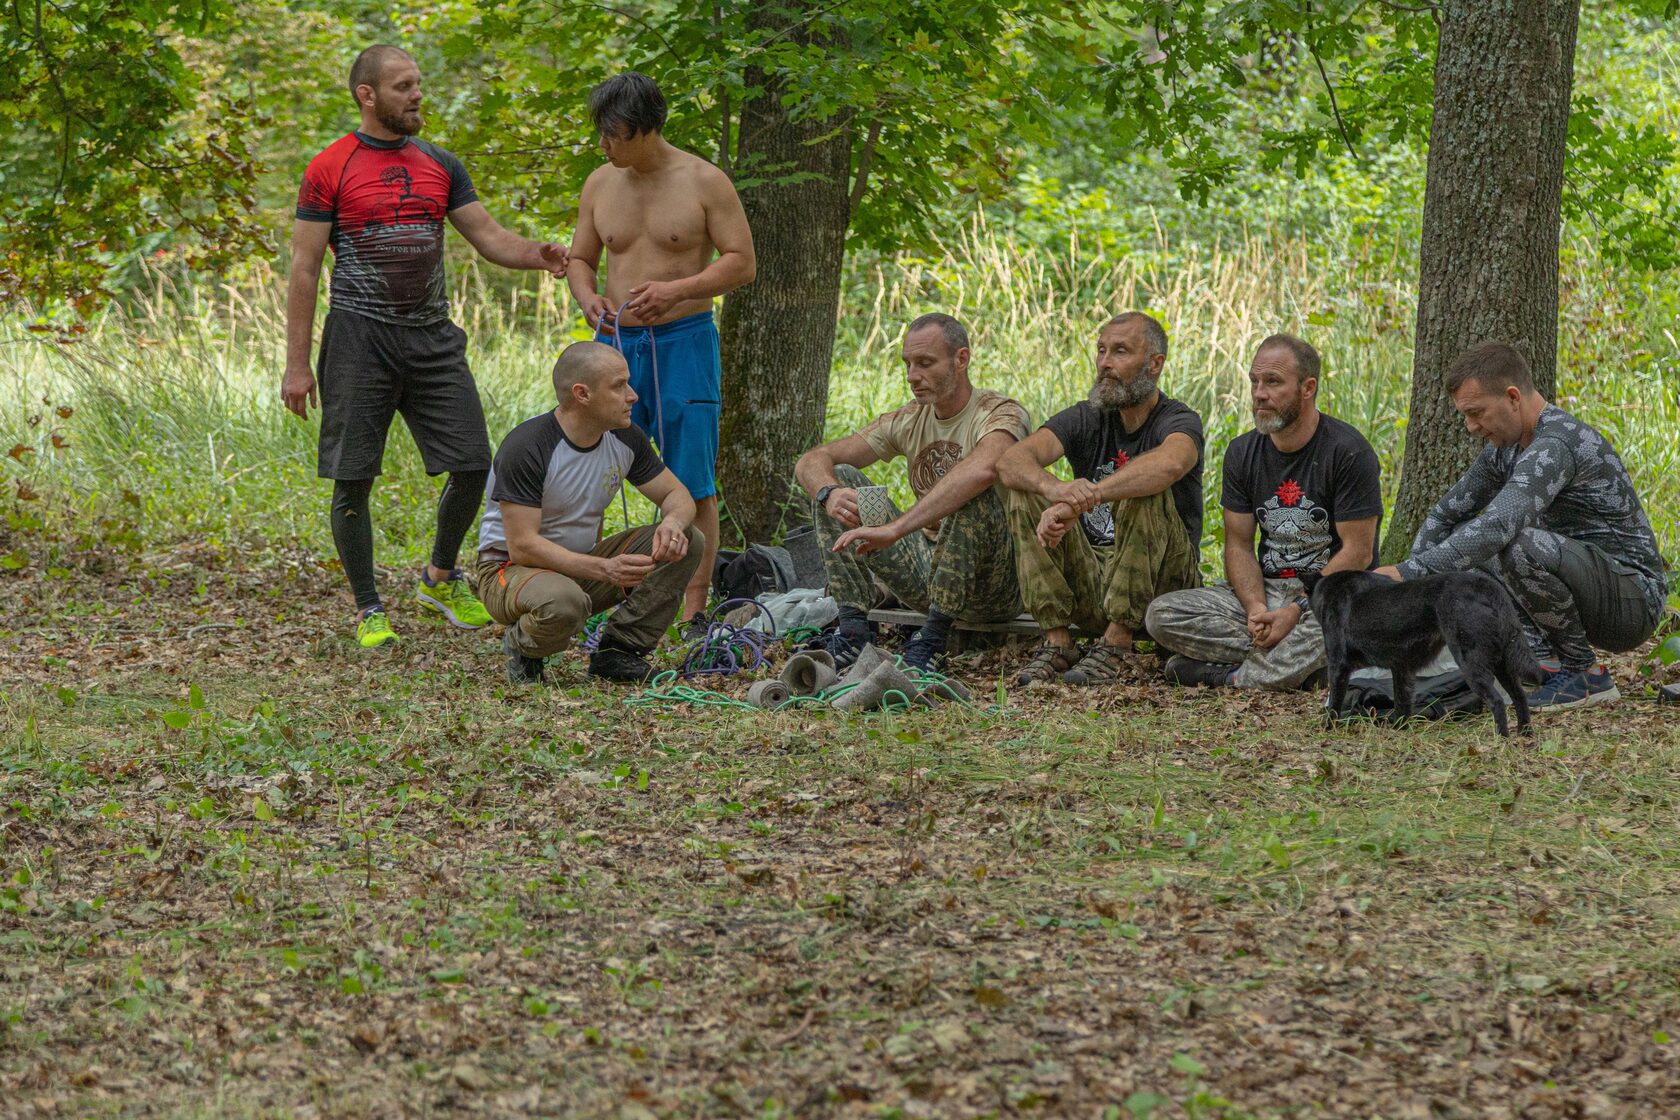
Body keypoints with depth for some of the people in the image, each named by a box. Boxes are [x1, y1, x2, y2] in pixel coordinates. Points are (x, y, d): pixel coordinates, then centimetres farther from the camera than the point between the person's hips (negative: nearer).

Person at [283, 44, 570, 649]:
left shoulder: (439, 165, 12)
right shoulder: (329, 170, -3)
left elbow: (488, 236, 9)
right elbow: (304, 269, -3)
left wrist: (537, 254, -14)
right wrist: (297, 366, -8)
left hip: (432, 336, 4)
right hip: (360, 335, -4)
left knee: (472, 464, 1)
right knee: (353, 480, -2)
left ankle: (440, 578, 25)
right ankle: (369, 610, 11)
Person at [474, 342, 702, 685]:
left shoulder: (624, 438, -3)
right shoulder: (526, 448, -24)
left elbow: (677, 495, 6)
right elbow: (523, 546, -27)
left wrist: (672, 522, -21)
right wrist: (605, 570, -37)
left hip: (582, 561, 7)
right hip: (510, 569, -7)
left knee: (686, 542, -11)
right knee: (564, 604, -42)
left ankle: (616, 652, -6)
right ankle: (522, 646, -6)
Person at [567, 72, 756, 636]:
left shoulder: (702, 182, -4)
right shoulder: (600, 184, 9)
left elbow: (742, 263, -5)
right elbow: (580, 259, 17)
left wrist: (677, 289, -18)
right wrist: (587, 297, -6)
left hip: (684, 342, -4)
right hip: (615, 341, 4)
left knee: (692, 486, -2)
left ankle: (694, 611, 2)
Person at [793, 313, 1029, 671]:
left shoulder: (1000, 414, -14)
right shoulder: (910, 421, 6)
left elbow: (981, 470, -40)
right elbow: (810, 461, 2)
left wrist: (895, 529, -44)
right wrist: (829, 493, -24)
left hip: (993, 583, -6)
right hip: (926, 564, 6)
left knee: (971, 492, -35)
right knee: (839, 479, -3)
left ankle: (934, 635, -28)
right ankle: (853, 628, -15)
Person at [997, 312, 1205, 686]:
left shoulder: (1179, 422, -9)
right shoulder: (1085, 419, 5)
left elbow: (1170, 464, -36)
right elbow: (1011, 460, -14)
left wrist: (1080, 499, -45)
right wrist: (1053, 489, -38)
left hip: (1158, 585, -4)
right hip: (1089, 581, 4)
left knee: (1147, 493, -30)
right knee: (1026, 491, -13)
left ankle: (1115, 645, -29)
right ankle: (1058, 642, -19)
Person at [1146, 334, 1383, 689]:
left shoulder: (1348, 452, -10)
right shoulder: (1242, 453, 7)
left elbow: (1357, 553, -13)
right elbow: (1238, 545, 6)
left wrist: (1295, 612, -21)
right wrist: (1256, 608, -14)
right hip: (1265, 590, 6)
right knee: (1161, 614, -15)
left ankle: (1230, 675, -18)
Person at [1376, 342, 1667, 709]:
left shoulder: (1556, 445, -23)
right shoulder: (1506, 447, 8)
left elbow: (1497, 528, -36)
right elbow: (1446, 514, 18)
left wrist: (1409, 571, -31)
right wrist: (1412, 583, 3)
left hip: (1633, 603, -10)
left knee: (1523, 546, -34)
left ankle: (1586, 673, -15)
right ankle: (1538, 656, 2)